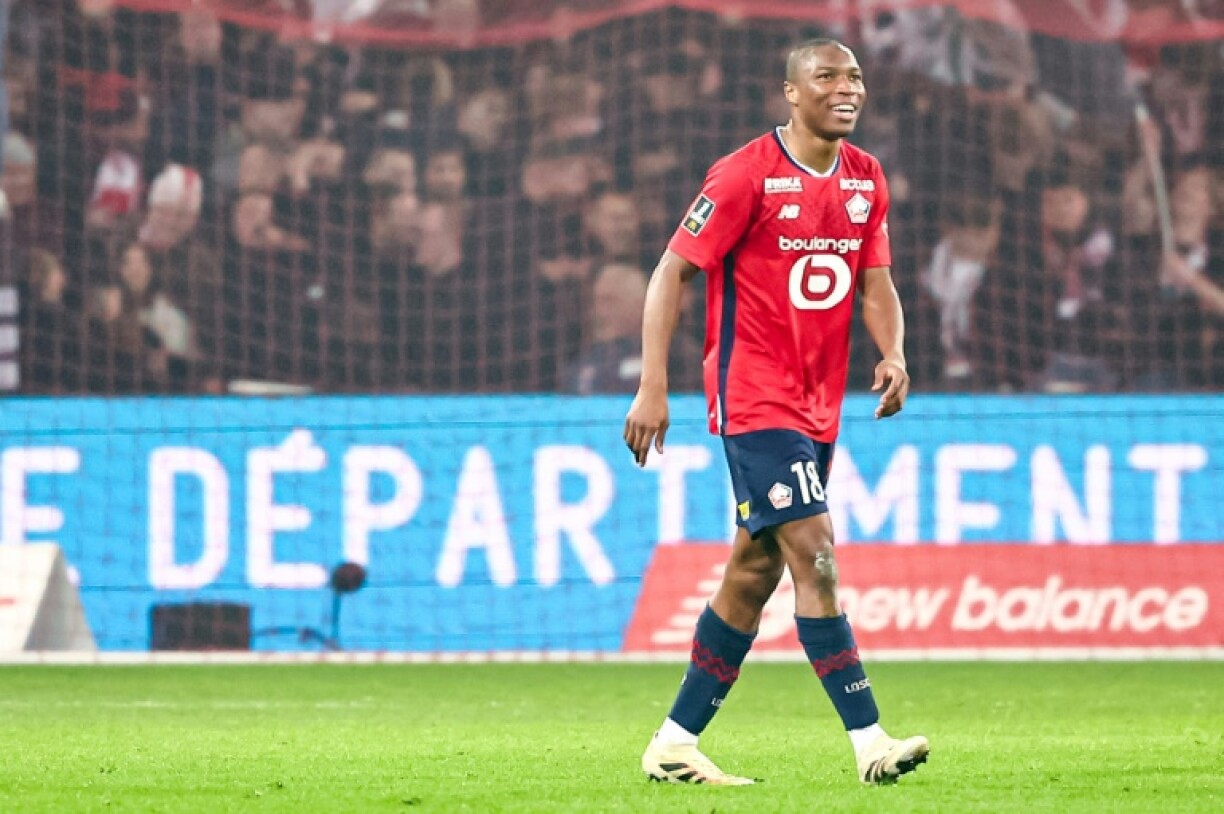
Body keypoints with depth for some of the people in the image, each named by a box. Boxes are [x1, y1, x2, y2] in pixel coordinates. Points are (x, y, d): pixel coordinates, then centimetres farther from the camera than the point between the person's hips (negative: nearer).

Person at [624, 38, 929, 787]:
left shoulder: (866, 179, 8)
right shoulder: (745, 175, -11)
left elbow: (876, 283, 12)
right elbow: (673, 273, -9)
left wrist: (893, 352, -10)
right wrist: (653, 386, -15)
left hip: (820, 405, 8)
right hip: (756, 399, -8)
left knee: (756, 570, 10)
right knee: (815, 555, -15)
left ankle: (676, 743, 19)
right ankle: (870, 742, -17)